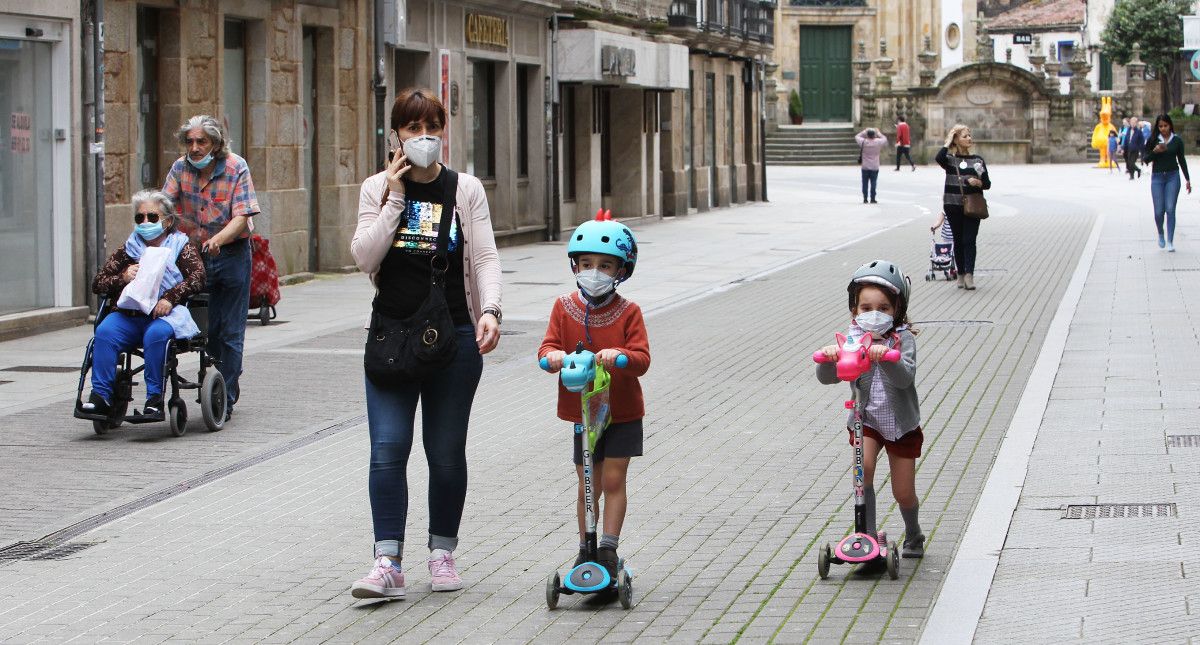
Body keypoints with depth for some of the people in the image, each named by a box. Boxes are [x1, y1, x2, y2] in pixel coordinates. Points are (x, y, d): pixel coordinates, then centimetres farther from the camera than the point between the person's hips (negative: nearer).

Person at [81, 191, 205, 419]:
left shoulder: (180, 247, 14)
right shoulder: (128, 250, 21)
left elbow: (197, 277, -3)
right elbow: (97, 283, 17)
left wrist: (170, 298, -18)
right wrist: (123, 278, -4)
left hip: (164, 314, -3)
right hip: (128, 314, 3)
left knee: (156, 334, -36)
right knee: (105, 332, -28)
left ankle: (155, 399, -32)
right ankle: (100, 396, -28)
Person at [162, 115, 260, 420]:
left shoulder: (236, 168, -13)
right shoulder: (181, 168, -3)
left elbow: (241, 217, -20)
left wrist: (218, 239, -38)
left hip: (231, 254, -3)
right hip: (194, 254, 3)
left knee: (230, 331, -1)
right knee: (207, 328, 7)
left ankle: (225, 399, 3)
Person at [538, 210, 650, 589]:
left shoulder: (627, 312, -8)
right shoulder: (564, 308, -2)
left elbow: (642, 358, -16)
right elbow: (547, 348, -6)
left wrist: (619, 354, -37)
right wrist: (553, 355, -30)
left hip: (622, 412, -2)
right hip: (581, 411, 2)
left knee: (613, 479, -4)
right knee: (588, 484, 9)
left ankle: (608, 549, 2)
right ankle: (586, 549, 20)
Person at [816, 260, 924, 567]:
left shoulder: (903, 339, -15)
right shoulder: (852, 339, -9)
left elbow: (905, 378, -33)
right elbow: (827, 377, -20)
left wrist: (886, 357, -53)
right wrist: (828, 359, -43)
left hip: (901, 425, -1)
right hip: (865, 421, 1)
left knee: (903, 493, 7)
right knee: (863, 467, -28)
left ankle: (913, 534, 38)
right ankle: (869, 534, -16)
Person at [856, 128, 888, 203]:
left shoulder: (863, 142, -9)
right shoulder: (878, 142, -9)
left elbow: (857, 136, 9)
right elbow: (885, 139, 12)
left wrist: (864, 132, 15)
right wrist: (878, 133, 17)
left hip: (865, 167, 0)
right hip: (875, 167, 0)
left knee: (865, 183, 6)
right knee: (873, 183, 3)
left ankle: (865, 199, 6)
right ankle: (873, 199, 2)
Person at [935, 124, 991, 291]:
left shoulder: (977, 160, 8)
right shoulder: (950, 159, 2)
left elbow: (987, 184, 9)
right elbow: (939, 158, -23)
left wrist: (978, 183, -13)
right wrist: (948, 142, -11)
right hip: (953, 206, 0)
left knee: (969, 240, -8)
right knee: (958, 240, 6)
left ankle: (969, 274, -15)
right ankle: (961, 274, 15)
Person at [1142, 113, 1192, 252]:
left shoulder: (1177, 140, 4)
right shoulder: (1153, 141, 3)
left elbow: (1181, 160, 10)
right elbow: (1146, 159, 3)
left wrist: (1188, 179, 9)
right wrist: (1155, 151, -16)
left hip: (1173, 177, -1)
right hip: (1157, 177, 1)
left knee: (1170, 209, -8)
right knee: (1159, 211, -1)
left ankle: (1170, 242, -4)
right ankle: (1160, 234, 28)